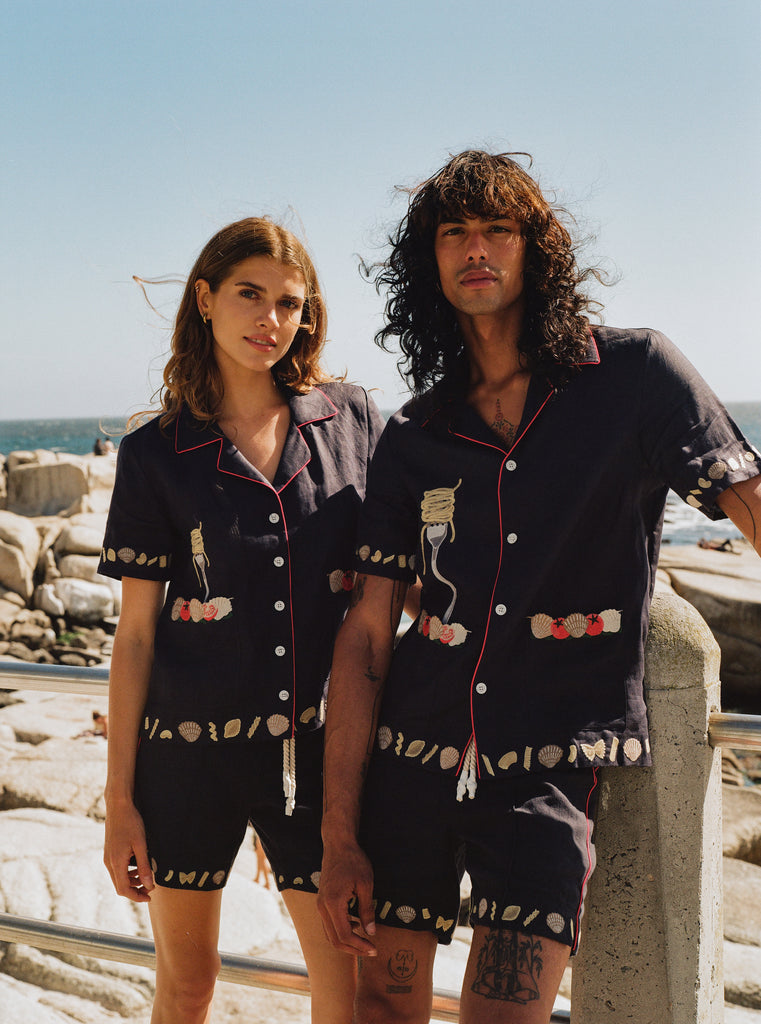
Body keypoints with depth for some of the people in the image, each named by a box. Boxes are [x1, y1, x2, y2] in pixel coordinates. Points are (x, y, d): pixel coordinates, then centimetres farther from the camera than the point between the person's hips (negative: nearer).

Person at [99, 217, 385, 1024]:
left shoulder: (352, 422, 1)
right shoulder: (156, 453, -2)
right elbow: (136, 631, 0)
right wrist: (120, 796, 0)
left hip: (320, 744, 1)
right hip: (191, 750, 0)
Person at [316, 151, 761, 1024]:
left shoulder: (633, 376, -2)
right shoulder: (412, 437, 6)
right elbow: (365, 633, 3)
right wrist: (338, 835, -1)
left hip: (552, 765, -3)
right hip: (410, 758, 3)